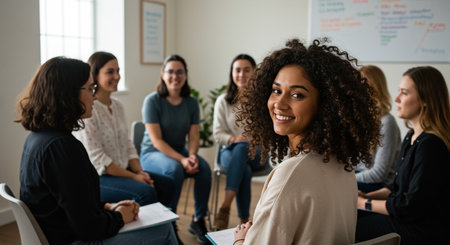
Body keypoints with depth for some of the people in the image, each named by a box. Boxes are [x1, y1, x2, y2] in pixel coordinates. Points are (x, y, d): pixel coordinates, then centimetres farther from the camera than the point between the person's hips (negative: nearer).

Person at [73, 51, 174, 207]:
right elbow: (96, 159, -19)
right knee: (146, 192, -27)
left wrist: (140, 172, -3)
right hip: (95, 177, -8)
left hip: (122, 171, 8)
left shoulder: (117, 106, 11)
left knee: (166, 185, -5)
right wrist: (133, 177, -17)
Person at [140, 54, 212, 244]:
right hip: (152, 153, -4)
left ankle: (198, 220, -9)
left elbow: (193, 136, 2)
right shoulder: (152, 101, -12)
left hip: (179, 151, 4)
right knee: (175, 169, -35)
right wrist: (182, 160, -27)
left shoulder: (191, 102, 3)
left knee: (204, 168, -24)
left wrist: (192, 156, -20)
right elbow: (157, 140, -17)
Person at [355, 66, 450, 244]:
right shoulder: (412, 136, 9)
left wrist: (365, 203, -12)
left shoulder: (431, 145, -23)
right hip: (401, 215, 9)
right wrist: (367, 196, 2)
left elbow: (412, 207, -22)